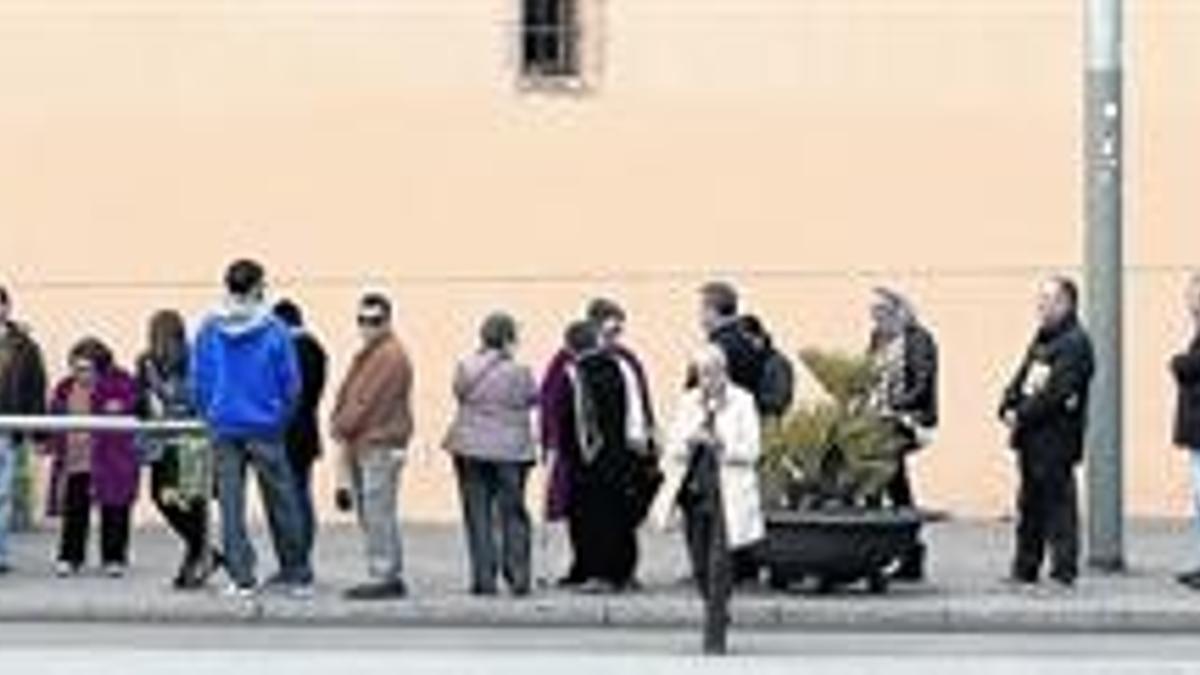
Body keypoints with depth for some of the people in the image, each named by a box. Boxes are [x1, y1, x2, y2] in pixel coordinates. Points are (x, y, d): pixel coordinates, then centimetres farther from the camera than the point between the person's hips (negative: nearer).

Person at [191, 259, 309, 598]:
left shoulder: (209, 330, -2)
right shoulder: (274, 330, -9)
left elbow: (198, 381, 2)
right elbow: (291, 383, -4)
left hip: (225, 428, 1)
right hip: (265, 429, -1)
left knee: (231, 504, 6)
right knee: (281, 503, 9)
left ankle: (242, 578, 4)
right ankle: (297, 574, 15)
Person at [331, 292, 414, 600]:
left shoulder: (391, 355, -12)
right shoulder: (368, 353, 20)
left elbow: (369, 401, -16)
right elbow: (348, 393, 20)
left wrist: (344, 426, -7)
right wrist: (340, 425, 5)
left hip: (380, 444, -10)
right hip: (361, 445, 10)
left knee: (378, 514, -10)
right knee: (370, 515, 10)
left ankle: (385, 578, -8)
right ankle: (390, 577, 15)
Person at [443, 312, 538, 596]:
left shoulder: (465, 368, -4)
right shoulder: (520, 372, -10)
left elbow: (460, 395, 8)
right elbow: (533, 399, 0)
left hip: (472, 448, 1)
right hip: (511, 450, -1)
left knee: (478, 515, 6)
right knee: (513, 514, 9)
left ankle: (484, 577, 3)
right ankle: (518, 577, 7)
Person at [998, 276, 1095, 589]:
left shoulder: (1075, 343, -12)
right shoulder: (1041, 340, 18)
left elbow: (1057, 392, -20)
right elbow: (1021, 379, 18)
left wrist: (1023, 415, -17)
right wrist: (1008, 408, 0)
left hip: (1056, 437, -9)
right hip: (1031, 436, 9)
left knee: (1058, 501, -6)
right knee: (1030, 504, 13)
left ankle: (1064, 571, -2)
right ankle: (1025, 569, 19)